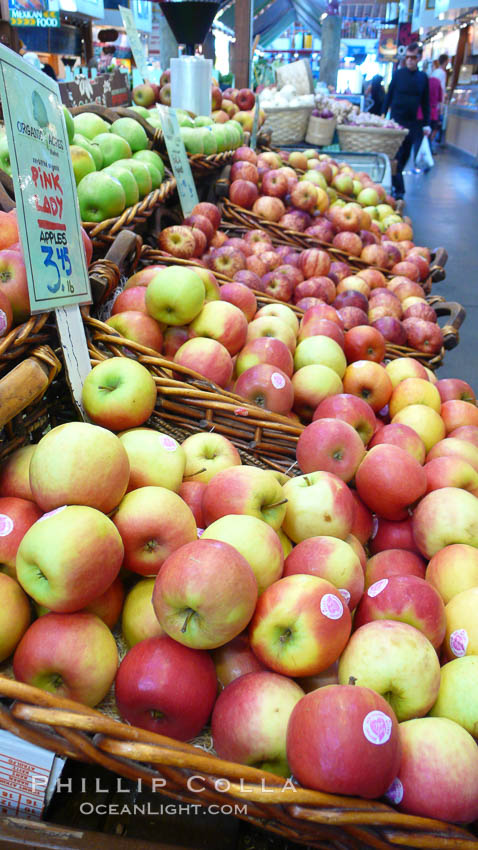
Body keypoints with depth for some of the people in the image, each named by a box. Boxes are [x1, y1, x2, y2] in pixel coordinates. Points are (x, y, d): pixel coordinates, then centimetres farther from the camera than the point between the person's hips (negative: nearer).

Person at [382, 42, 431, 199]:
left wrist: (426, 124, 4)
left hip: (412, 123, 3)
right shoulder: (398, 74, 0)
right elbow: (388, 96, 4)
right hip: (396, 120, -3)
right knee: (395, 156, -8)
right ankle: (399, 189, -6)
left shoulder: (423, 77, 6)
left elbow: (426, 102, 8)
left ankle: (393, 182, 23)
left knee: (404, 156, 9)